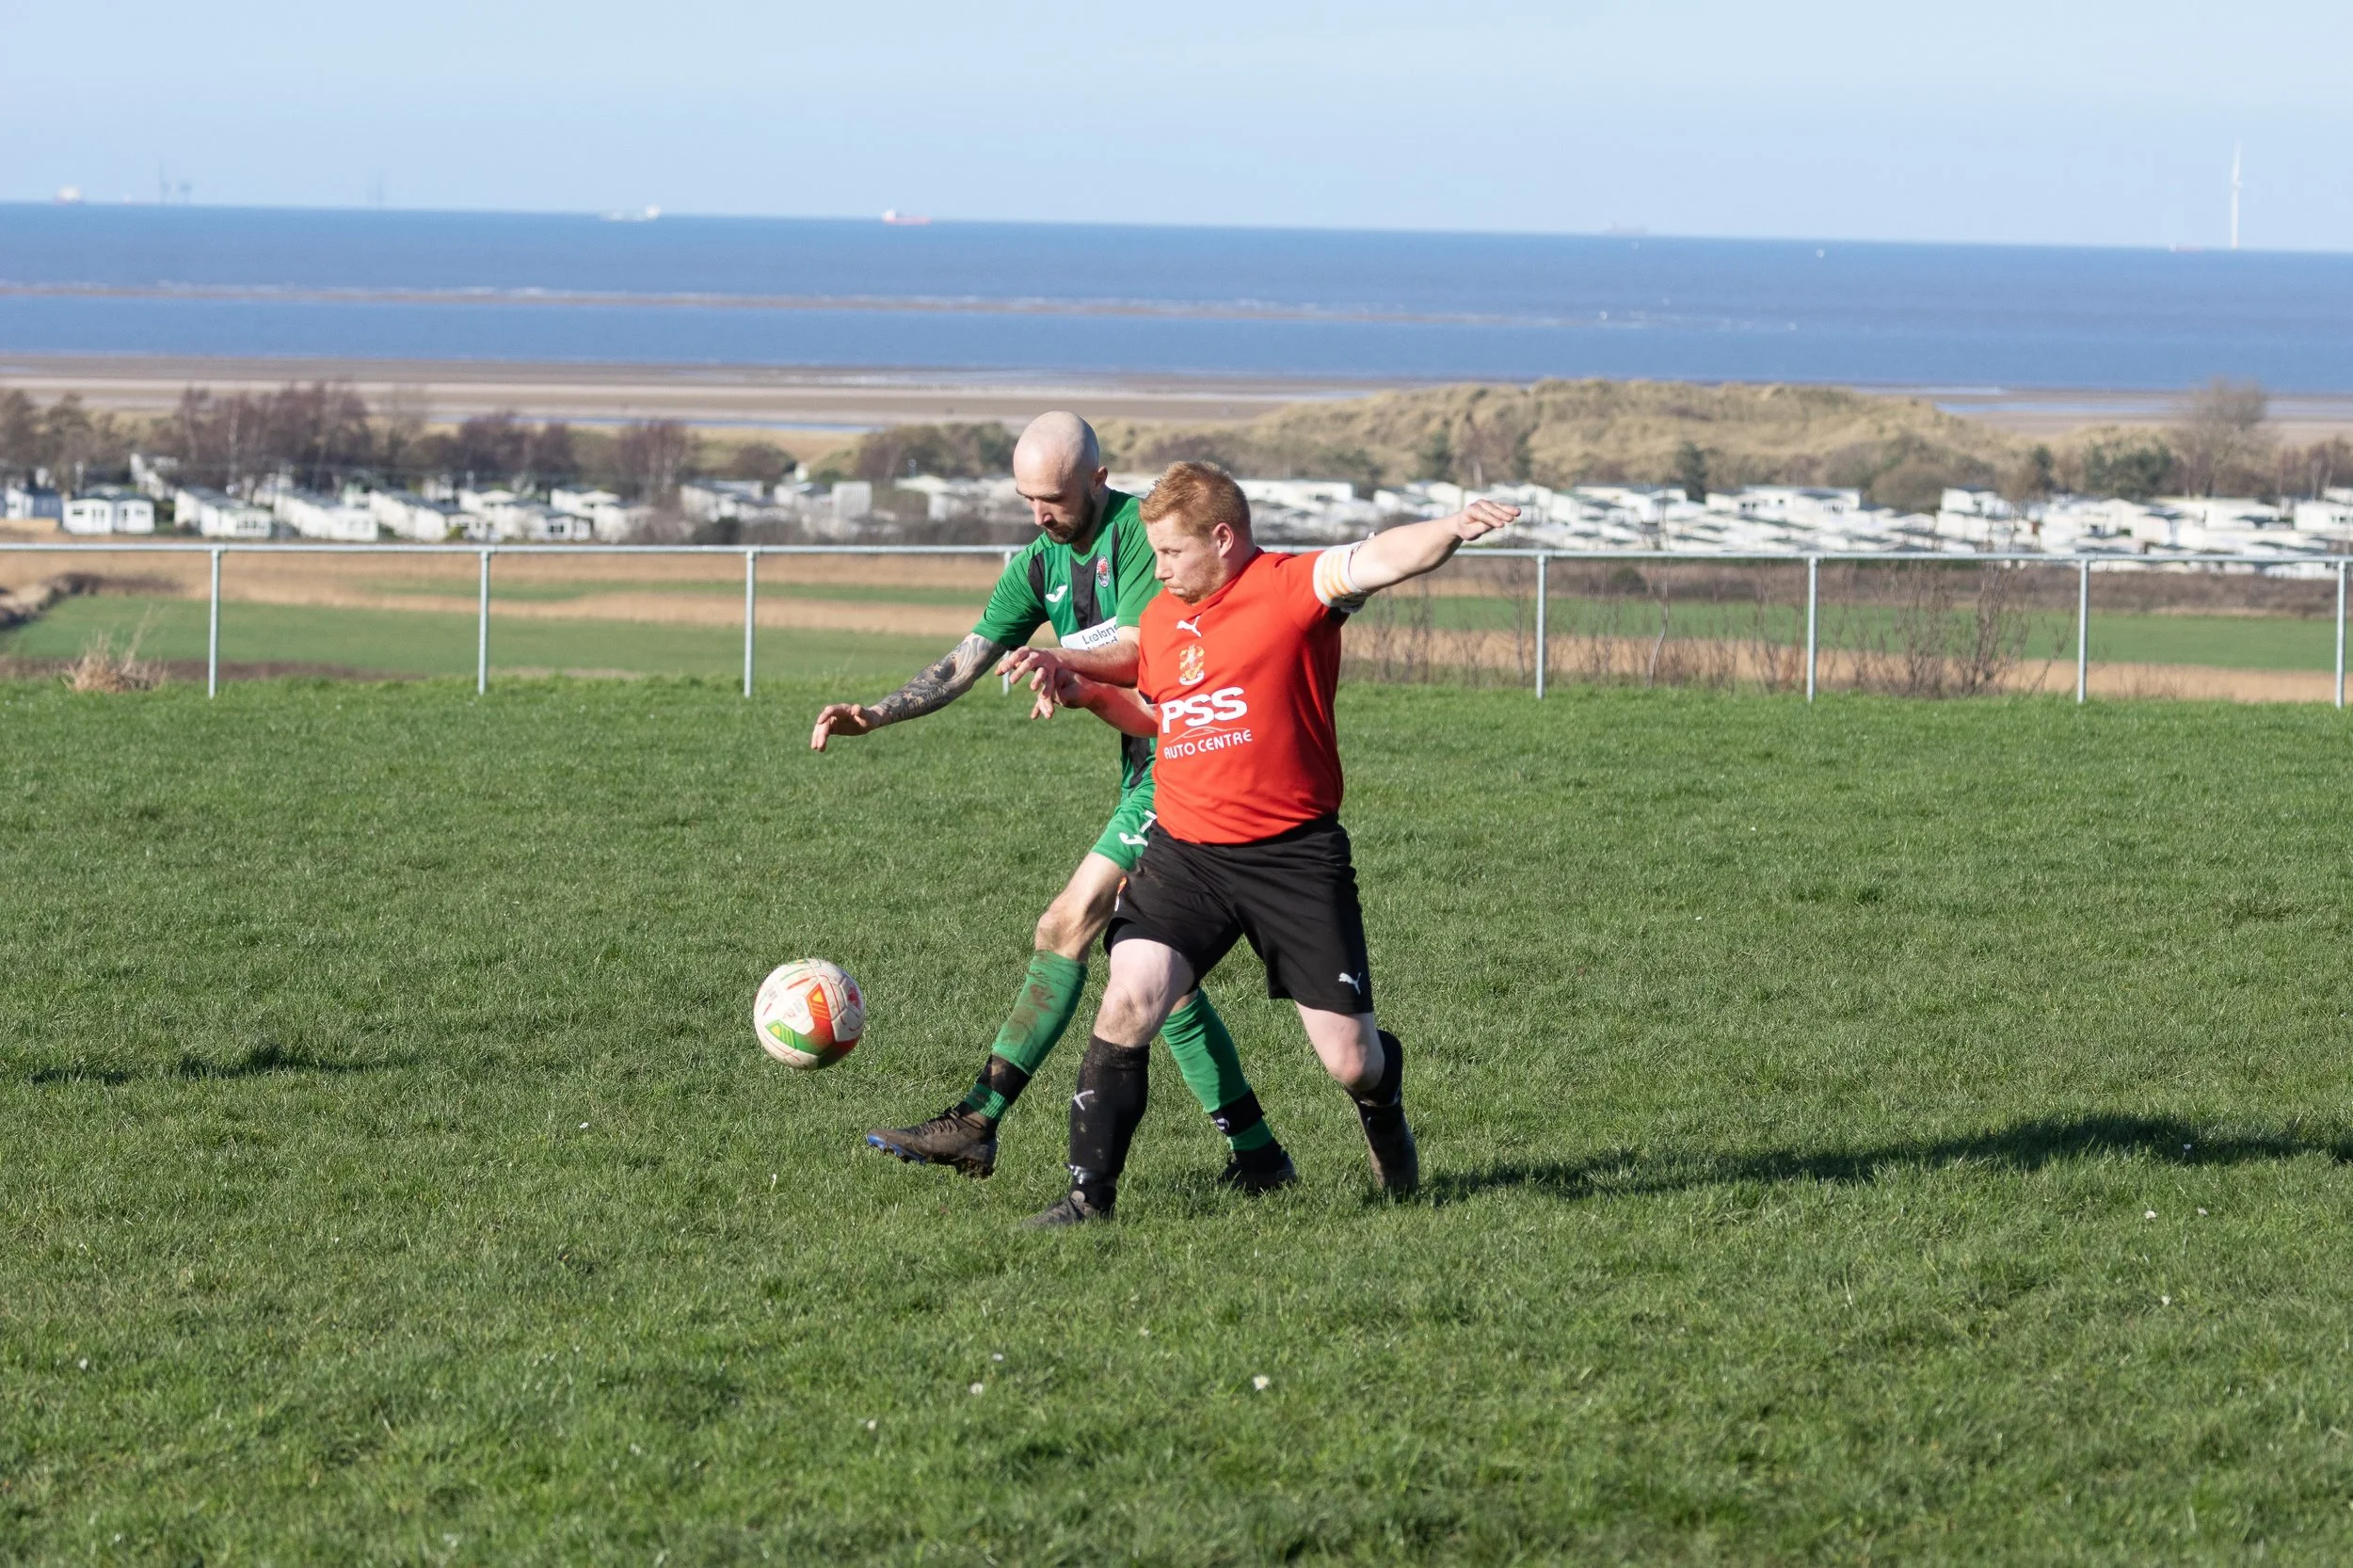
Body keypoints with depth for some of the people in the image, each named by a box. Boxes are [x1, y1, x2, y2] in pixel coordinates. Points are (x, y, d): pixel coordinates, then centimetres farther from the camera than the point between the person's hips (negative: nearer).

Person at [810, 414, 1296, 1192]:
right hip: (1144, 770, 10)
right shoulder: (1040, 561, 11)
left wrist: (1065, 663, -41)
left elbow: (1136, 652, -23)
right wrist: (875, 714, -7)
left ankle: (978, 1121, -17)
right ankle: (1257, 1154, 13)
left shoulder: (1138, 531, -14)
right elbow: (967, 661, 6)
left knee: (1068, 926, -14)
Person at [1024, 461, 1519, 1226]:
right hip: (1184, 851, 4)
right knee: (1127, 1005, -16)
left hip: (1293, 854, -4)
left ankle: (1383, 1107, 38)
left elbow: (1380, 559, -28)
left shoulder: (1292, 588, -9)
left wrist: (1450, 530, -47)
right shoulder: (1160, 618, 12)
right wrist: (1092, 694, 11)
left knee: (1351, 1062, 1)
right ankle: (1090, 1193, -6)